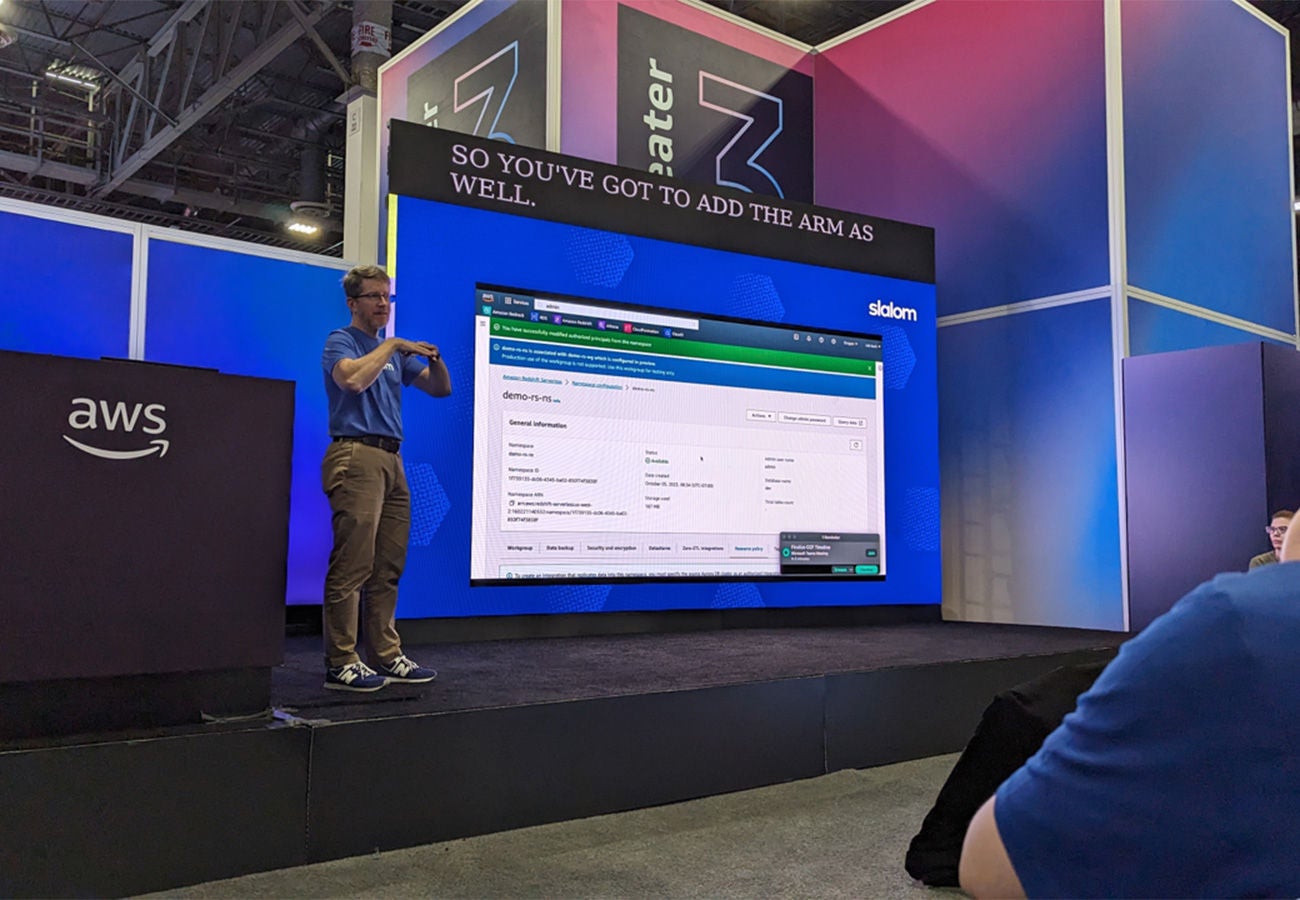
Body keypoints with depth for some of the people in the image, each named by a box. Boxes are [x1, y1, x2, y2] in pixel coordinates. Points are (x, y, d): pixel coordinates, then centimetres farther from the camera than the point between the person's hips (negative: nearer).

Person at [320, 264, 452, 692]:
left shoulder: (395, 352, 23)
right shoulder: (340, 341, 2)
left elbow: (441, 388, 20)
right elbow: (353, 379, -20)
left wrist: (435, 359, 1)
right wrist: (393, 345, -11)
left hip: (391, 461, 8)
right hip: (356, 456, -8)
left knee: (388, 568, 8)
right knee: (352, 565, -9)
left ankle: (386, 656, 14)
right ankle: (340, 664, -5)